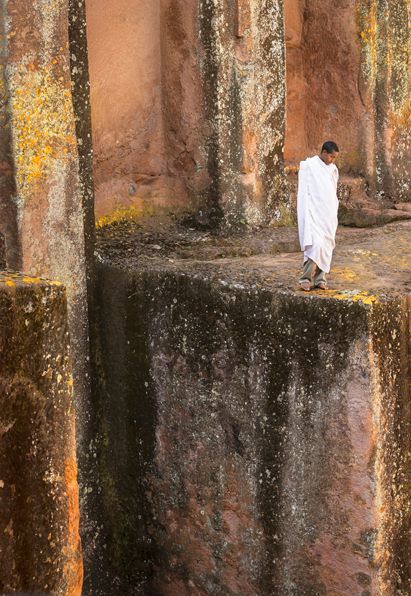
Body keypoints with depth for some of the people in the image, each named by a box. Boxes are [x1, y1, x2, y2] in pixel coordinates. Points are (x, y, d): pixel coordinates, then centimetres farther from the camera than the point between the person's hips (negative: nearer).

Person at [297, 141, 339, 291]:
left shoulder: (332, 169, 12)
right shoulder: (308, 166, -7)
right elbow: (304, 192, -8)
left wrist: (335, 214, 15)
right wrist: (306, 215, -13)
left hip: (329, 214, 6)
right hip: (314, 213, -6)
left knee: (326, 246, 4)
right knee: (315, 244, -17)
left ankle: (320, 278, 8)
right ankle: (306, 278, -12)